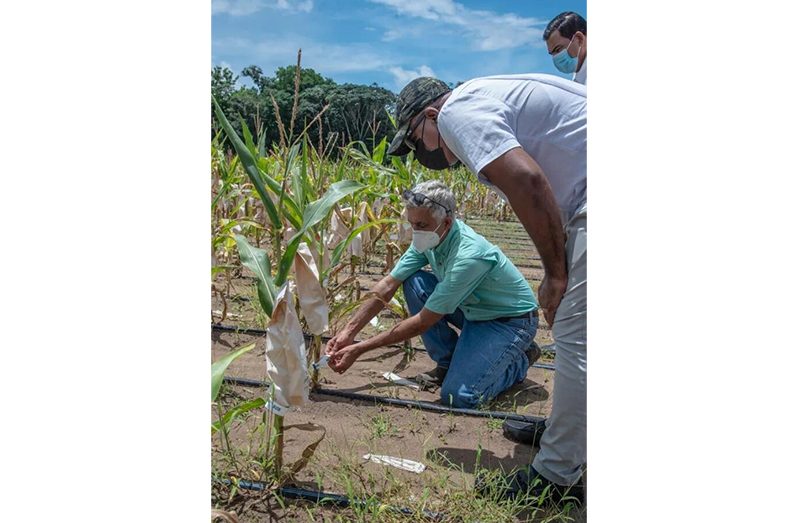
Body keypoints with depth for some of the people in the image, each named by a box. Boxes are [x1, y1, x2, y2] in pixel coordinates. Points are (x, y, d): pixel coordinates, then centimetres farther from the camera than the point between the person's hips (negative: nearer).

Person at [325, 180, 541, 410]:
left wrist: (360, 349, -26)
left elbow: (423, 322, -29)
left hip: (512, 321, -8)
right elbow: (387, 286, -4)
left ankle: (520, 358, 6)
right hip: (473, 311, 8)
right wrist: (348, 332, -10)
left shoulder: (469, 255, -34)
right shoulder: (429, 239, -10)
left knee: (458, 396, -23)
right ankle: (448, 363, 4)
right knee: (414, 282, -10)